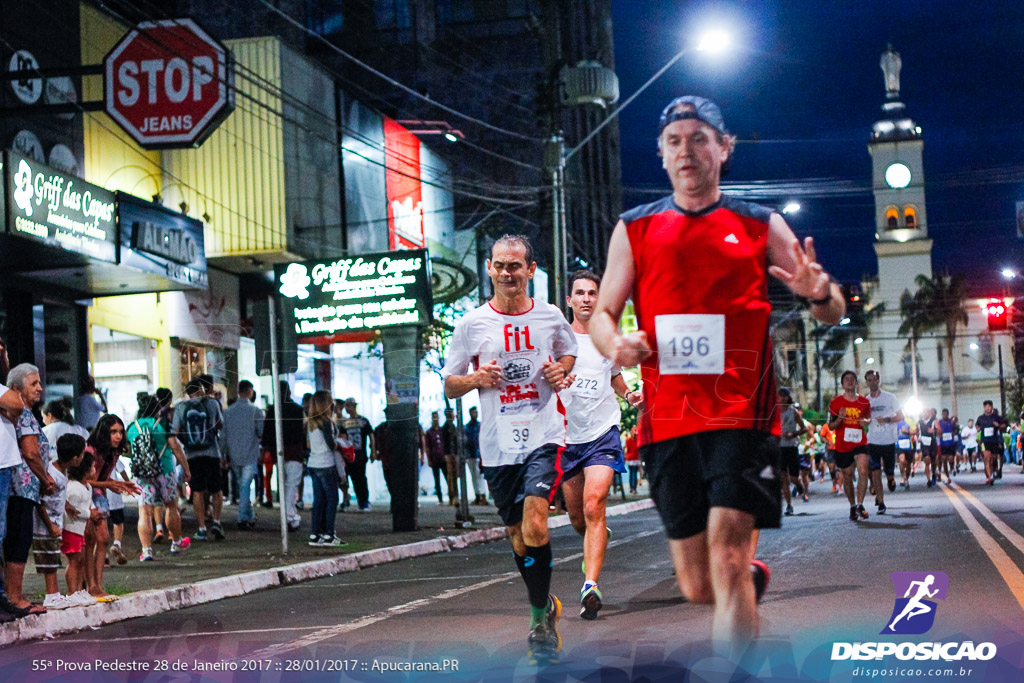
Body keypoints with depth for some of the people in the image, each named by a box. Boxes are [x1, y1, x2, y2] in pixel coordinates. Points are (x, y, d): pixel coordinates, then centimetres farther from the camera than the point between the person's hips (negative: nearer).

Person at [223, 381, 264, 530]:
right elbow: (261, 433, -8)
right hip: (250, 455, -4)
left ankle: (250, 517, 25)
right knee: (245, 486, 0)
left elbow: (223, 433, 3)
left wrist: (226, 455, 9)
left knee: (241, 486, 17)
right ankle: (243, 519, -4)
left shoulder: (227, 411, 1)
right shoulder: (255, 411, -11)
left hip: (233, 456, 4)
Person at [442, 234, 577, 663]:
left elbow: (568, 352, 24)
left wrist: (560, 372, 2)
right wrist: (476, 378, -14)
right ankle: (545, 607, 32)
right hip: (497, 445, 2)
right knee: (518, 536, 9)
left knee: (534, 526, -19)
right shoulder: (472, 324, 1)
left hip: (544, 436, -1)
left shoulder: (550, 317, 3)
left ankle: (540, 617, -2)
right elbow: (450, 386, 7)